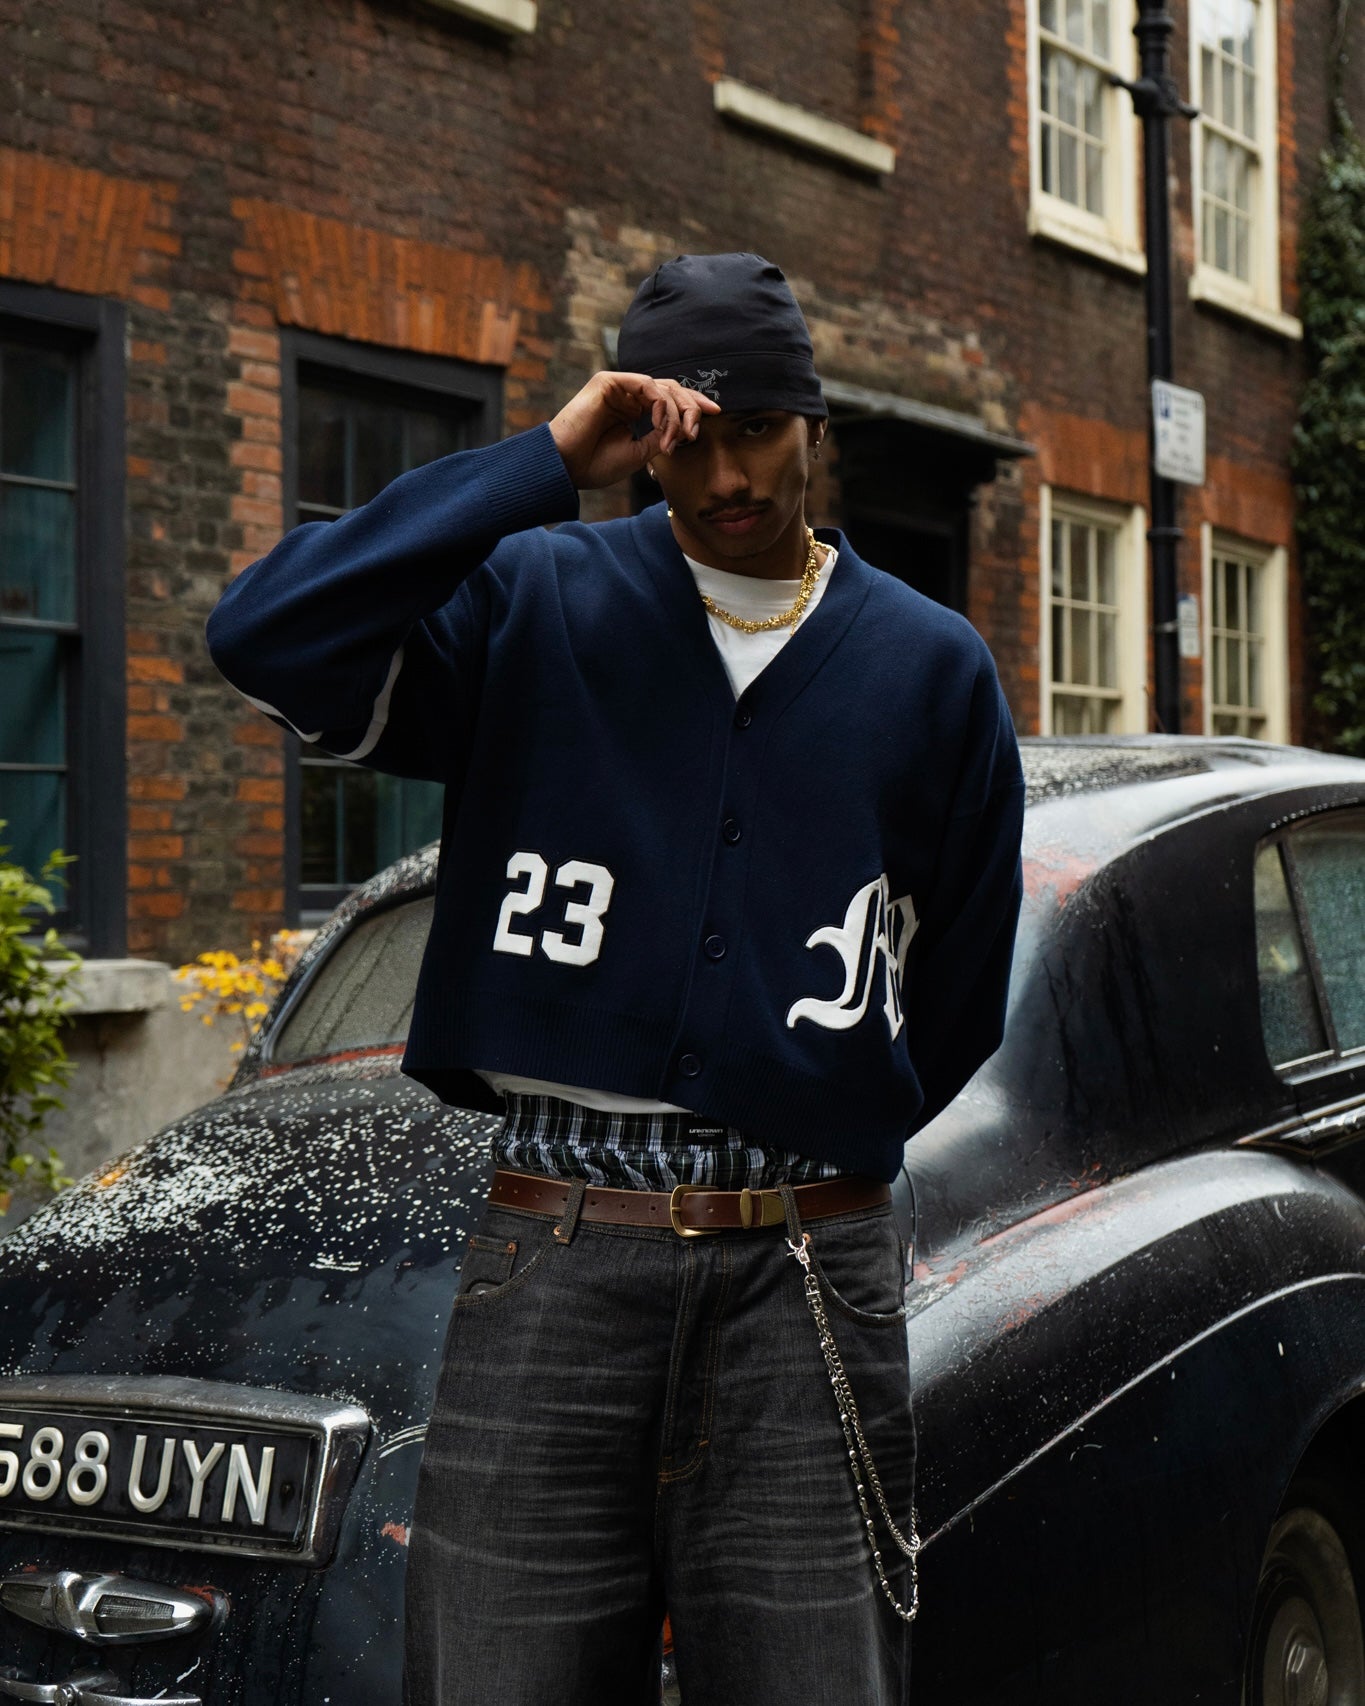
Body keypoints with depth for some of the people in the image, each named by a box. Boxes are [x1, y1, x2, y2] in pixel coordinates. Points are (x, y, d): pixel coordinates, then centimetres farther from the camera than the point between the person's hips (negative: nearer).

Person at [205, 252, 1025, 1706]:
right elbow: (267, 637, -15)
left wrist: (814, 1142, 12)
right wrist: (547, 464, -12)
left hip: (810, 1277, 1)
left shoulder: (932, 667, 9)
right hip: (550, 1259, -1)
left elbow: (959, 1002, 17)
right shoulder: (535, 603, 4)